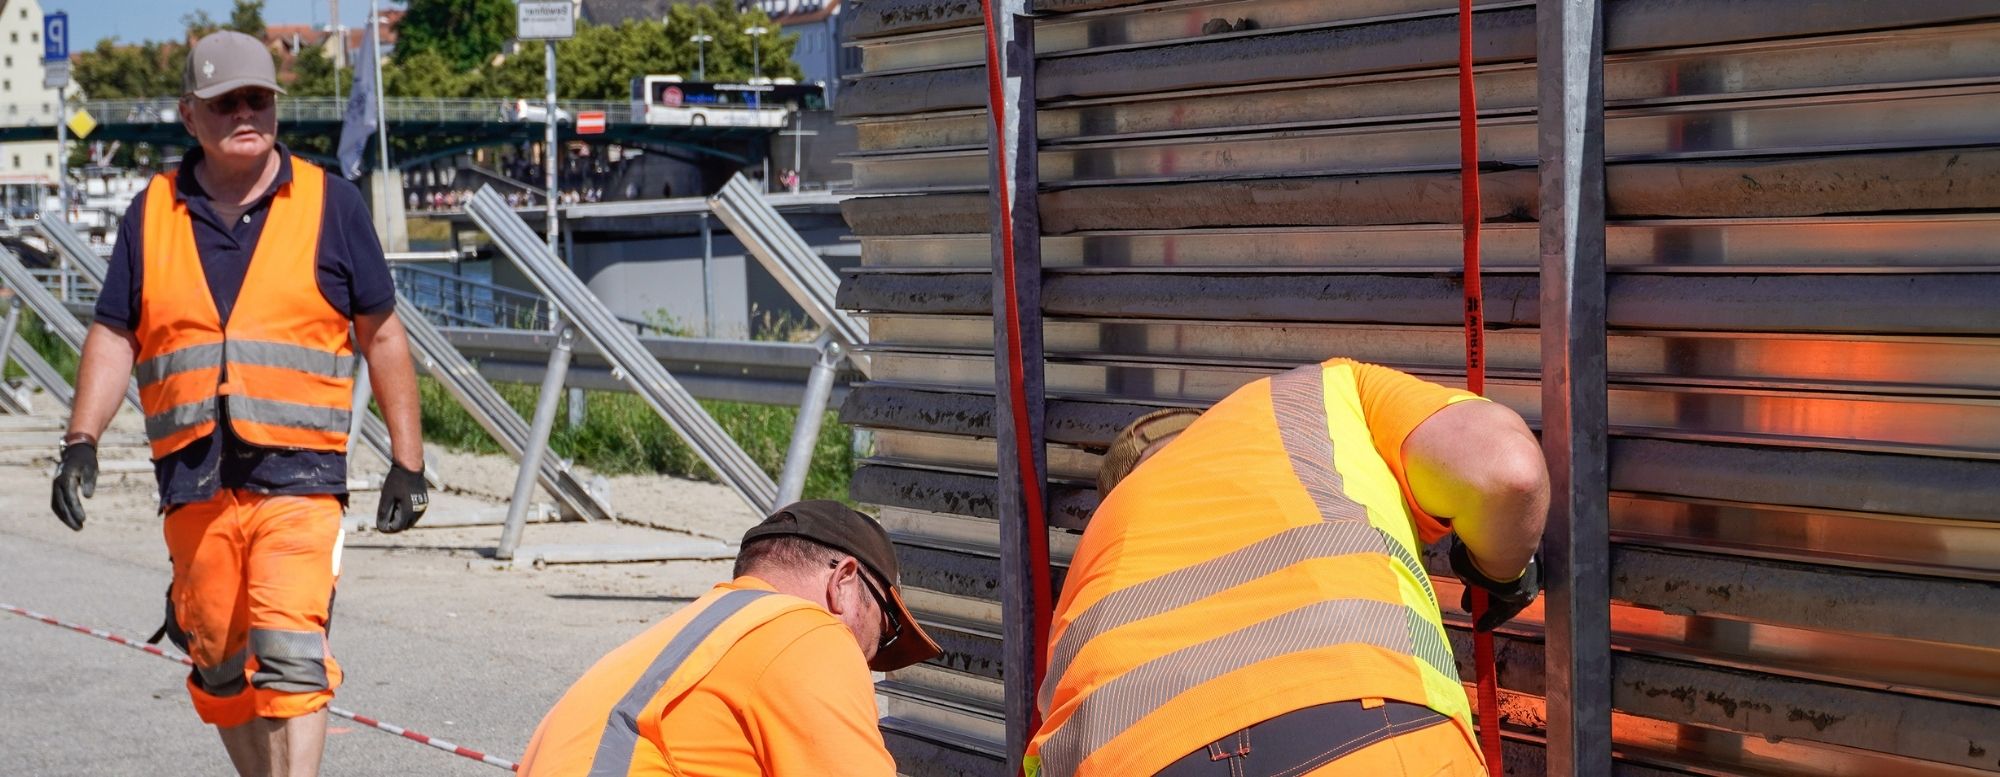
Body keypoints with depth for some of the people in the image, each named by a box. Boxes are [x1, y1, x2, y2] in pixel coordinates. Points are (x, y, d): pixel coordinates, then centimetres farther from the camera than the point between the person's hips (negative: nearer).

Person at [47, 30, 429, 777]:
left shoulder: (329, 202, 4)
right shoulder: (153, 213, 10)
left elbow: (382, 336, 8)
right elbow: (113, 338, 12)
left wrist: (407, 462, 5)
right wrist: (80, 443, -1)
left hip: (297, 472, -3)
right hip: (193, 480, 3)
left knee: (289, 654, -17)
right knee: (219, 663, 10)